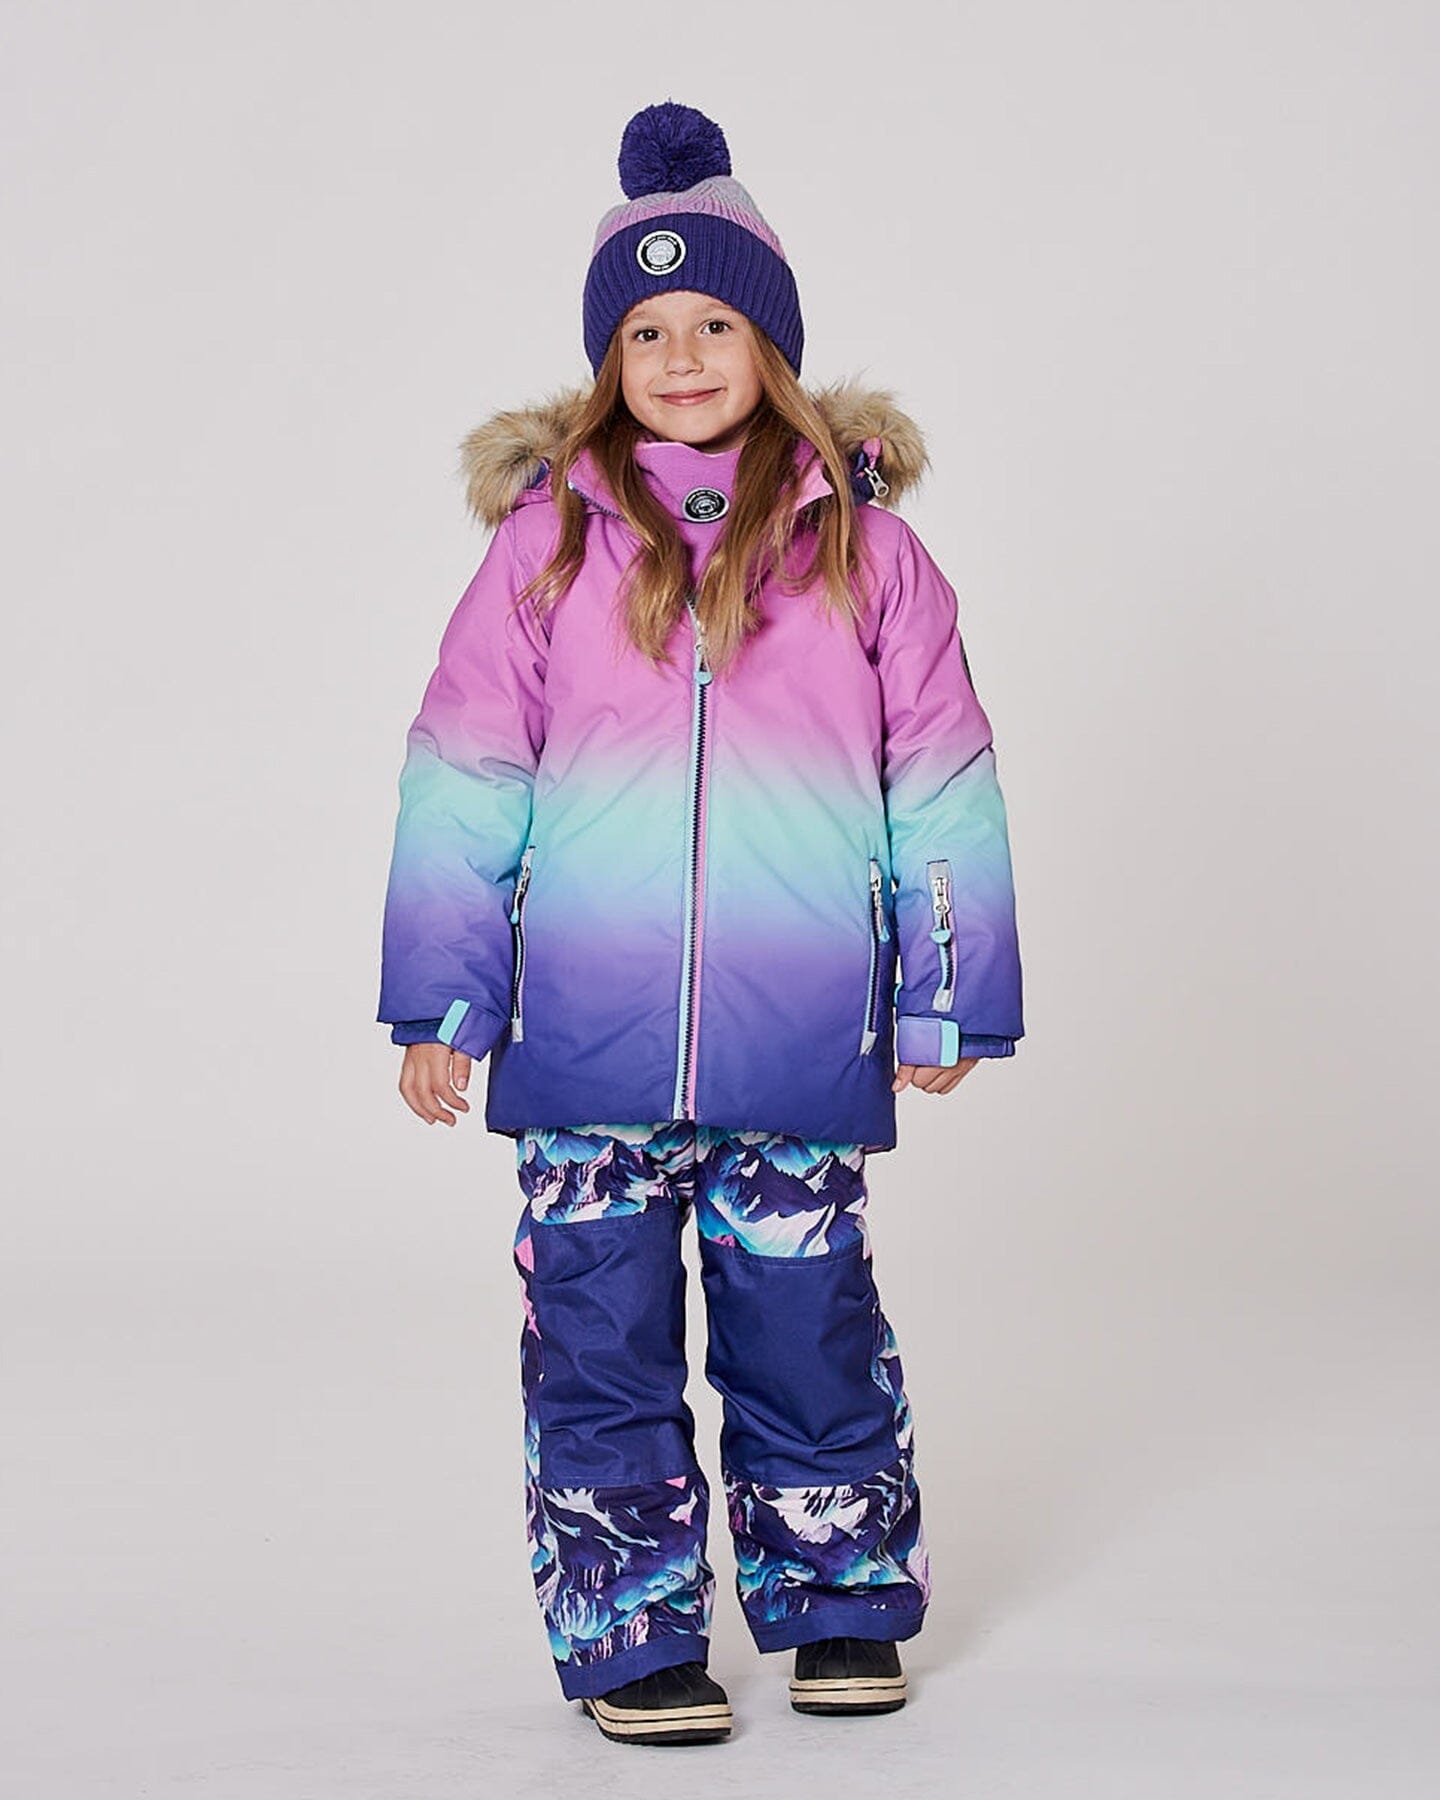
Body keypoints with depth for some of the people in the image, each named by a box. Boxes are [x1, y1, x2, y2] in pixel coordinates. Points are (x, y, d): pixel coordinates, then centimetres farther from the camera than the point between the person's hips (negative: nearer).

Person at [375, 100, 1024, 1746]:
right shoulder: (548, 538, 1)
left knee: (807, 1326, 11)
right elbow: (462, 778, 4)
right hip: (585, 1040, 0)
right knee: (601, 1335, 6)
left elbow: (941, 786, 8)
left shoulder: (862, 543, 3)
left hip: (800, 1040, 0)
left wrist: (945, 999, 9)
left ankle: (839, 1603, 30)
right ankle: (631, 1633, 21)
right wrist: (439, 1003, 3)